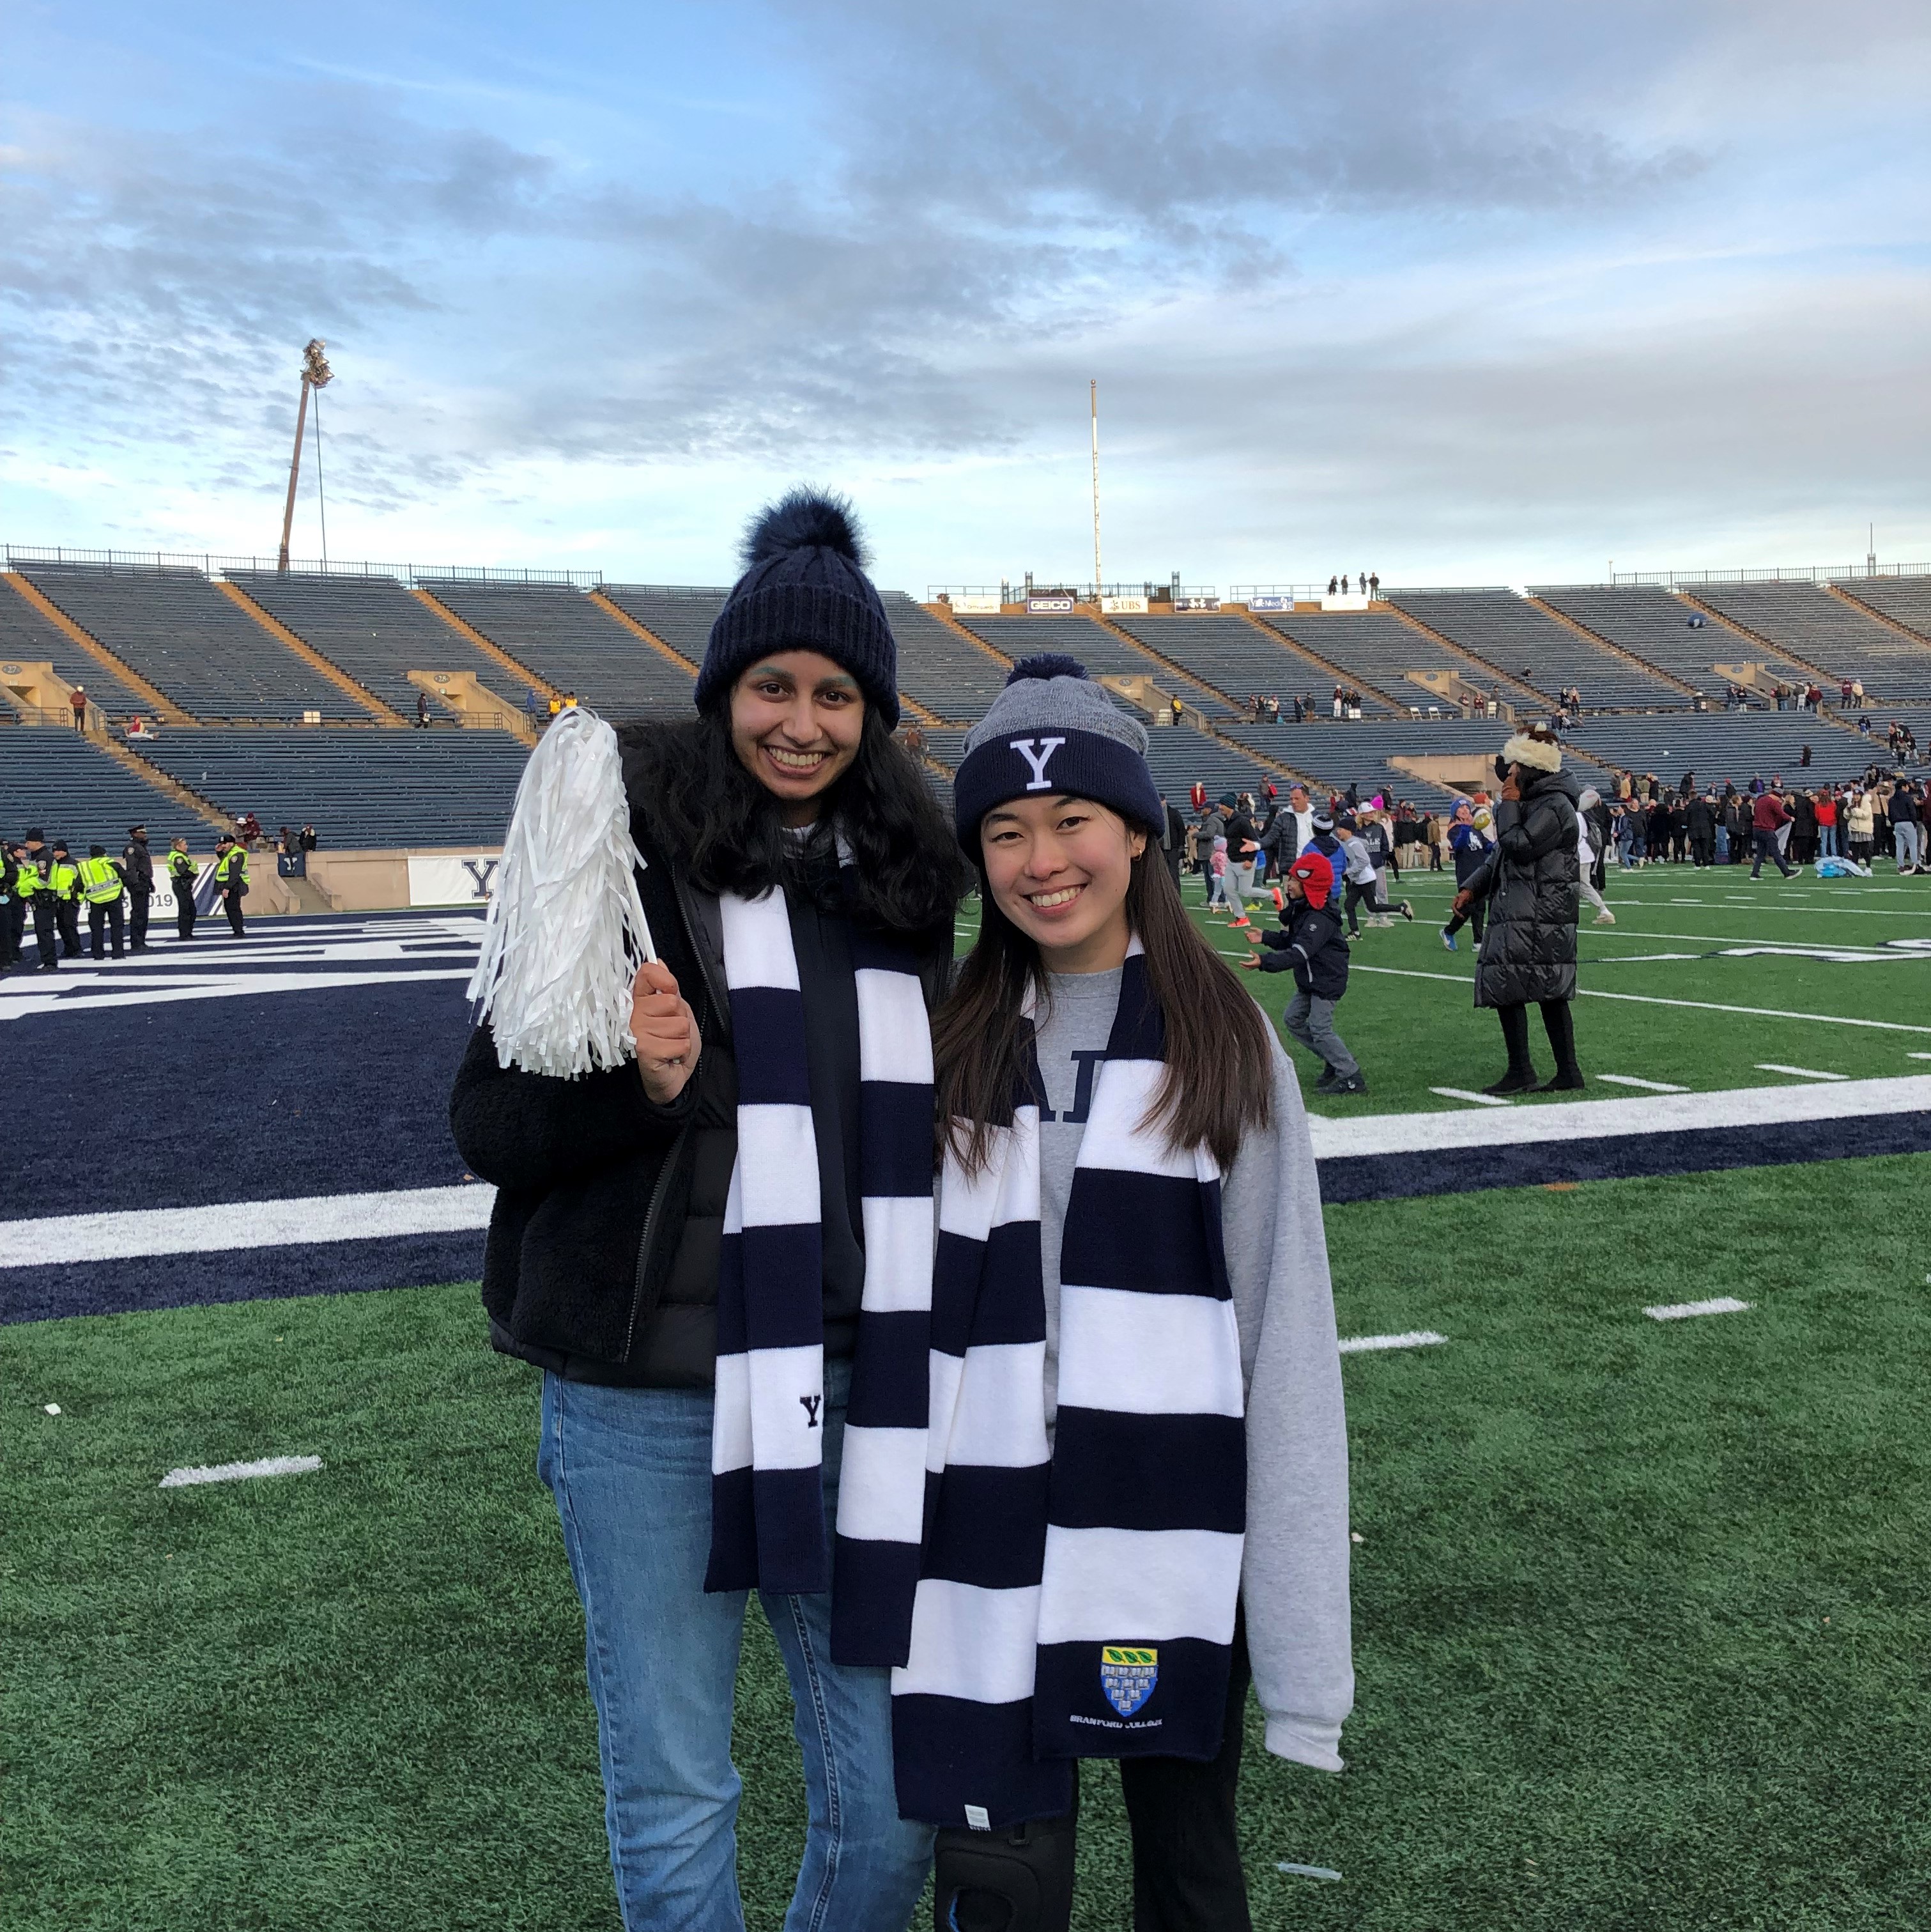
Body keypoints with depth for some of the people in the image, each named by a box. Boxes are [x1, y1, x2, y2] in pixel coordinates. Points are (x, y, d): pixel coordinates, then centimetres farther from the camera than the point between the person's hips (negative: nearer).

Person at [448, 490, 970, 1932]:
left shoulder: (905, 886, 8)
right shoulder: (628, 856, -5)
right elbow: (488, 1123, -5)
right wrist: (637, 1082, -23)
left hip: (853, 1390, 4)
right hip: (647, 1395, -3)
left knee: (896, 1797, 10)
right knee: (673, 1800, 8)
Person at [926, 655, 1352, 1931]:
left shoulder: (1223, 1045, -2)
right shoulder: (954, 1049, 6)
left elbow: (1286, 1325, -5)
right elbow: (904, 1299, 9)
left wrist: (1301, 1633, -9)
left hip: (1181, 1538, -2)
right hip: (995, 1542, 2)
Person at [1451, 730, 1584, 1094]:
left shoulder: (1554, 807, -14)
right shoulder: (1530, 802, 19)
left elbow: (1518, 846, -23)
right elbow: (1499, 855, 24)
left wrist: (1508, 804, -11)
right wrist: (1472, 888, 15)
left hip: (1536, 918, -10)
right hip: (1518, 915, 10)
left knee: (1506, 988, -10)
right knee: (1551, 994, 10)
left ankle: (1520, 1072, -5)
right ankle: (1567, 1072, 14)